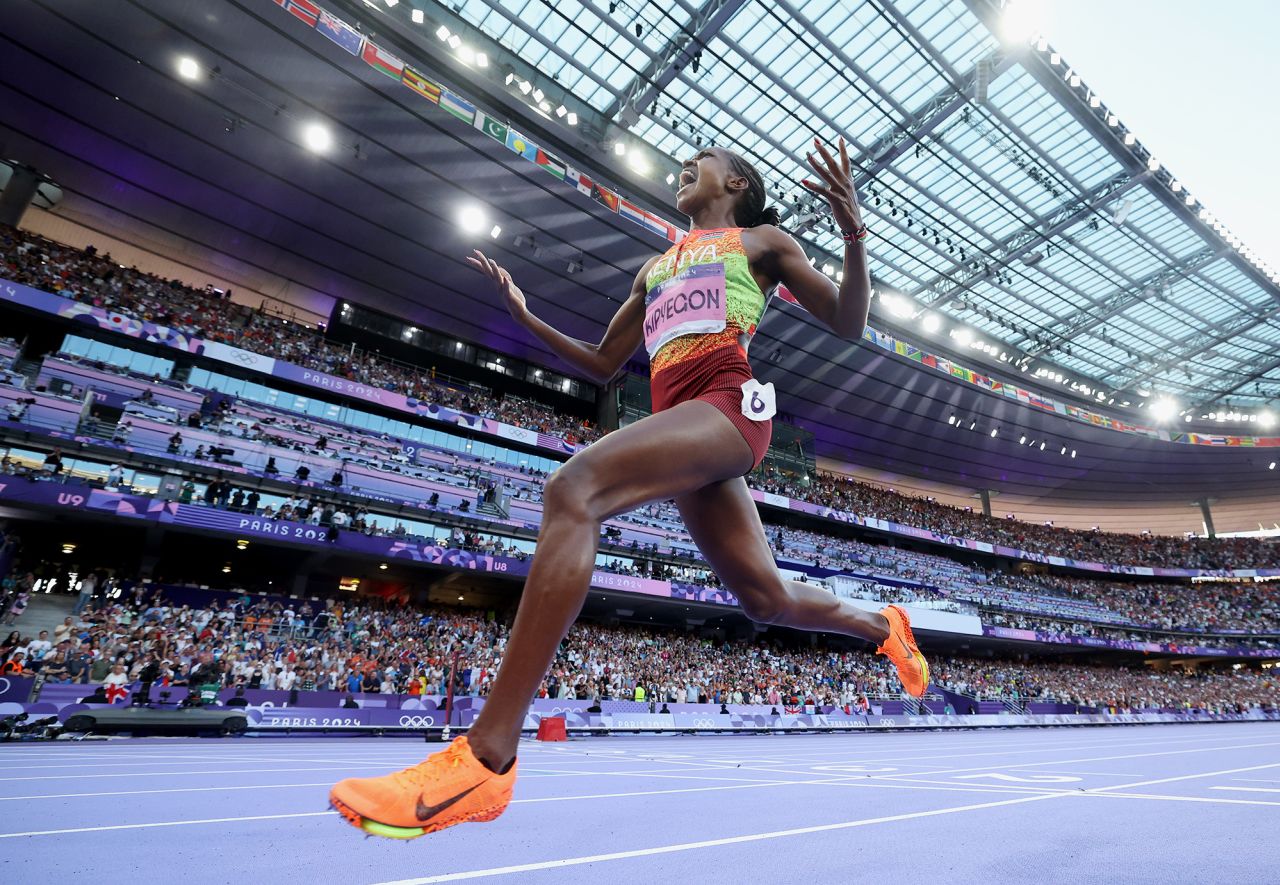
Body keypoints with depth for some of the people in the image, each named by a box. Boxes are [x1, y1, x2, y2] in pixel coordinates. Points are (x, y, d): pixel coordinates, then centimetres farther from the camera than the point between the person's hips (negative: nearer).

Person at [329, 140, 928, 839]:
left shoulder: (761, 240, 18)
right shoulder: (655, 267, 32)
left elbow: (847, 325, 10)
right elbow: (602, 365, 30)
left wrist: (853, 234, -7)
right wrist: (525, 316, 21)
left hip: (730, 402, -7)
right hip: (679, 419, 7)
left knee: (573, 487, -30)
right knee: (767, 598, 7)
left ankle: (484, 757, -31)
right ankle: (882, 625, 37)